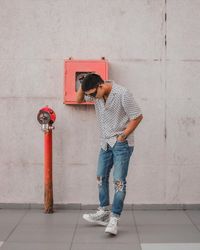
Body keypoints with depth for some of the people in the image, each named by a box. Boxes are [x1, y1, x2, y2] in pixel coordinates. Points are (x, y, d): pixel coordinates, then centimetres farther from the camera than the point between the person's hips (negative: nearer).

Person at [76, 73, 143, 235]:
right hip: (105, 143, 7)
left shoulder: (122, 94, -22)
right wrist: (82, 86, -7)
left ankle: (114, 219, -5)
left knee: (119, 181, -9)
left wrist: (122, 136, -14)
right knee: (101, 177, 13)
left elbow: (137, 117, -16)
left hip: (121, 143, -7)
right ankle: (103, 213, 27)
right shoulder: (96, 92, -2)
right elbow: (79, 100, 13)